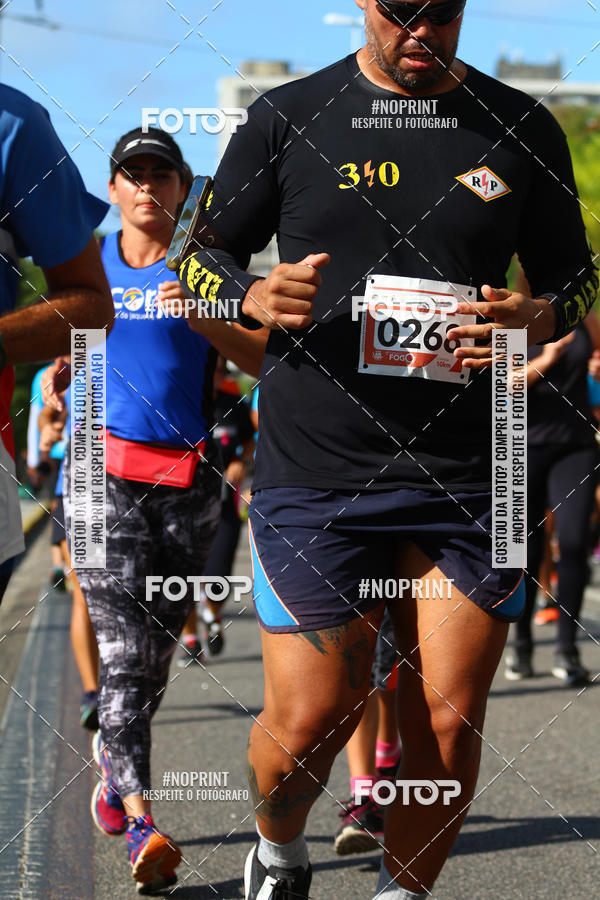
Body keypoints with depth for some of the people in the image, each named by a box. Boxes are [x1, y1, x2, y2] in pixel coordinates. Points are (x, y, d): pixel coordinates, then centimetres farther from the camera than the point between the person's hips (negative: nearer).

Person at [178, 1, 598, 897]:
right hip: (313, 475, -1)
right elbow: (199, 261, 10)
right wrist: (257, 298, -12)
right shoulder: (288, 119, 4)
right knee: (310, 720, -3)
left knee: (450, 725, -1)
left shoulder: (518, 128, 8)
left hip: (467, 477, 2)